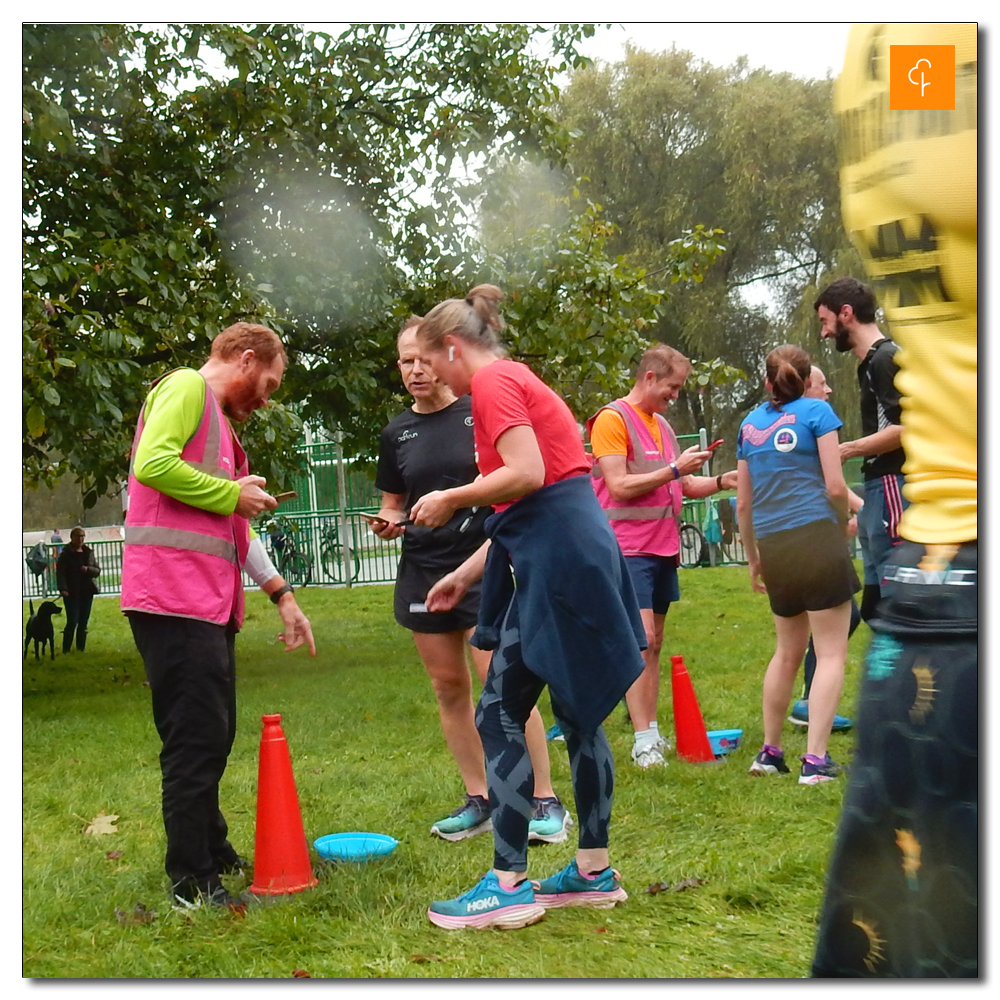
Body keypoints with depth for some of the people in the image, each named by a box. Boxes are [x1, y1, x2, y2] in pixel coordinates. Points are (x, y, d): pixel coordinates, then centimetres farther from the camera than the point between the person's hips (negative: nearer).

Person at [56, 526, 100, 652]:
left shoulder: (88, 552, 10)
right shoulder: (66, 554, -1)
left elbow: (98, 571, 10)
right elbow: (60, 572, -8)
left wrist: (88, 569, -11)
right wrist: (63, 589, -21)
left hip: (87, 592, 4)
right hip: (71, 593, -4)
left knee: (83, 622, 6)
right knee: (72, 621, -11)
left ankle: (81, 648, 13)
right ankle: (66, 649, -4)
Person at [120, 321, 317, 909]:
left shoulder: (220, 421, 26)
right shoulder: (187, 387, -3)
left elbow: (238, 526, 27)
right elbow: (151, 464, -21)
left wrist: (282, 594, 23)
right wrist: (233, 494, -10)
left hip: (210, 604, 10)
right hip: (175, 598, -10)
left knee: (213, 736, 16)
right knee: (197, 739, -8)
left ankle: (212, 852, 28)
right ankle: (194, 880, -1)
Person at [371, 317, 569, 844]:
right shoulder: (396, 433, 10)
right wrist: (388, 522, -2)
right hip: (423, 571, 5)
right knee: (449, 687, 8)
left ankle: (545, 801, 0)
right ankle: (479, 800, 19)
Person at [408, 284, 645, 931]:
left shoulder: (493, 381, -6)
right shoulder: (515, 380, 23)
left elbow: (527, 475, -22)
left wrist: (451, 499, -8)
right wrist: (464, 576, 25)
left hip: (557, 560, -10)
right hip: (574, 552, 10)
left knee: (500, 715, -5)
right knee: (576, 713, 14)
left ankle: (508, 885, -1)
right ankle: (595, 873, 22)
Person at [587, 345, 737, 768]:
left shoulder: (662, 424, 18)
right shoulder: (612, 419, -8)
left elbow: (679, 487, 24)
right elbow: (620, 486, -15)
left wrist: (720, 482, 8)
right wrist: (674, 469, -15)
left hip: (662, 548, 8)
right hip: (628, 548, -8)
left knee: (653, 641, 10)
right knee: (640, 640, -13)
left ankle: (652, 733, 15)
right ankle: (643, 741, -11)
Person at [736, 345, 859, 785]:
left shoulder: (750, 423, 13)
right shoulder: (816, 411, -1)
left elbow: (743, 503, 14)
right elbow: (835, 487, -7)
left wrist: (752, 557, 24)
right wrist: (844, 525, 12)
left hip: (773, 546, 5)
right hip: (816, 535, -5)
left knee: (788, 651, 20)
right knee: (831, 652, 0)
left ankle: (770, 752, 24)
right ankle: (816, 759, -6)